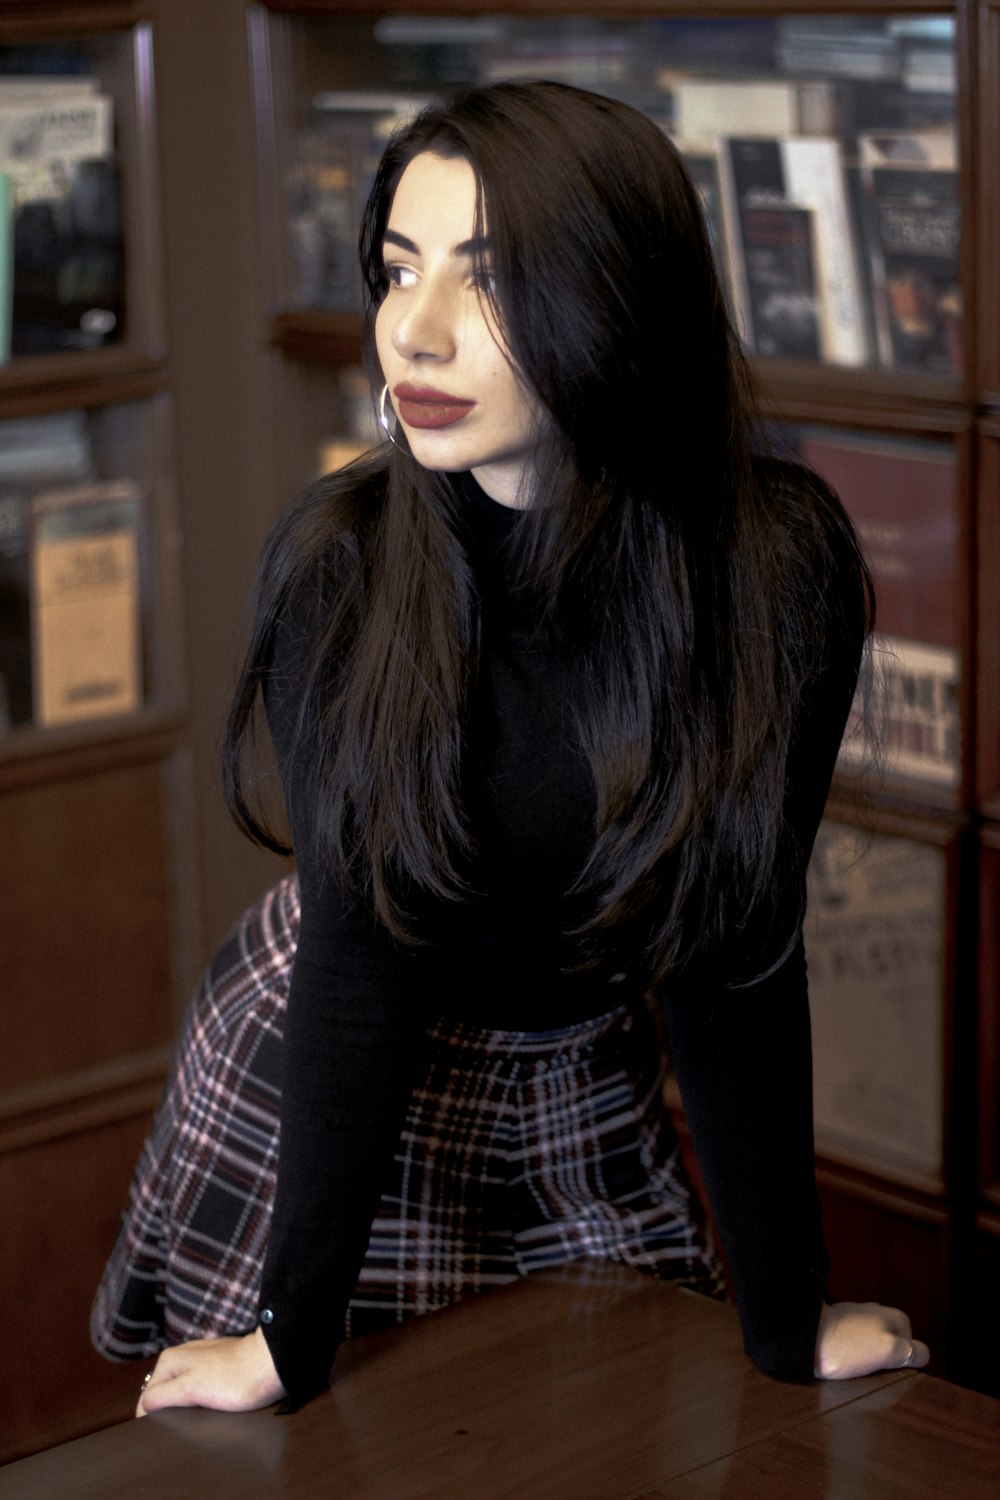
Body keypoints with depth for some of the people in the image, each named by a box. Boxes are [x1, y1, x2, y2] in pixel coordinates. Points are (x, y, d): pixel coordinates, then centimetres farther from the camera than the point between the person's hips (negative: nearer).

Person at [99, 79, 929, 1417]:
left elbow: (732, 952, -18)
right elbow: (358, 950, -21)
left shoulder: (783, 563, -25)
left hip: (591, 1068, 1)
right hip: (337, 1062, -1)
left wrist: (789, 1322, -14)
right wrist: (294, 1334, -19)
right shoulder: (337, 560, -25)